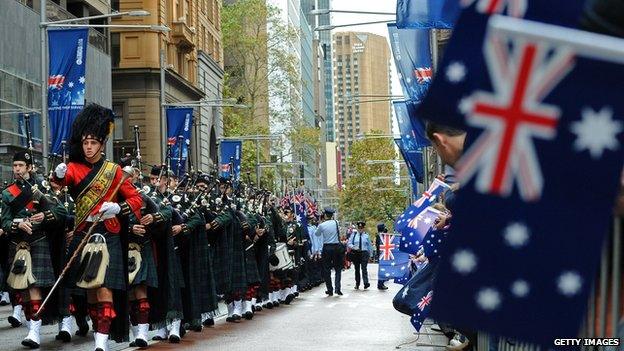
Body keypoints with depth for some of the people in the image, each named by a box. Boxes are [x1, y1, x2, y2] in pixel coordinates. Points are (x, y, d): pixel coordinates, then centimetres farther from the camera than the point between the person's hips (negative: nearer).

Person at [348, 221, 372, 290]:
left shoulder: (366, 235, 6)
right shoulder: (354, 234, 6)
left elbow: (369, 246, 13)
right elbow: (349, 244, 5)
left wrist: (369, 254, 11)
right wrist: (353, 247, -15)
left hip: (364, 253, -2)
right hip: (355, 253, 2)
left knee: (364, 268, -15)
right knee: (357, 269, 8)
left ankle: (366, 283, -25)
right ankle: (357, 284, 17)